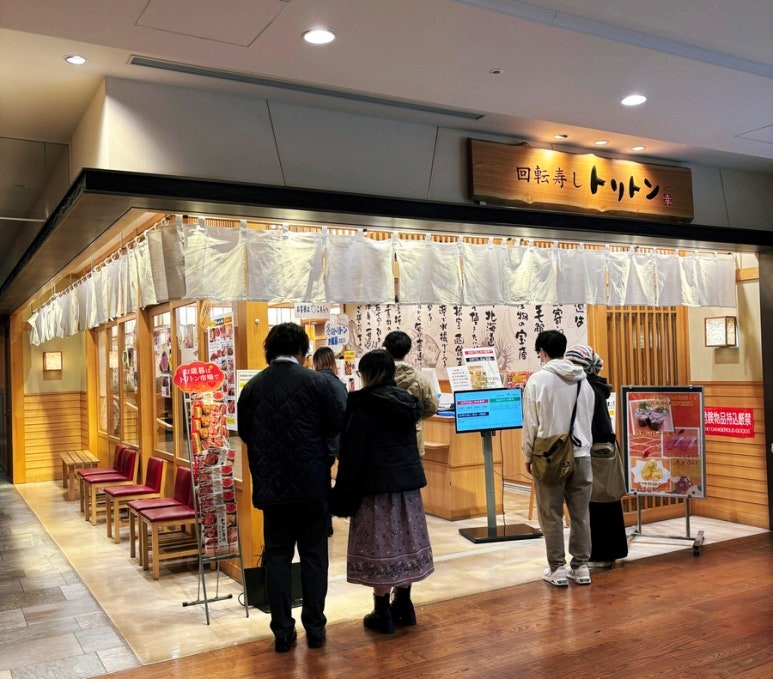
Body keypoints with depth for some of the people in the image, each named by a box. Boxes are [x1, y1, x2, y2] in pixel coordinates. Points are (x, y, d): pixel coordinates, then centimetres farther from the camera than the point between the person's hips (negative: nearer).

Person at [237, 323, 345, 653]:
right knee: (314, 555, 10)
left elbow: (244, 432, 7)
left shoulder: (253, 386, -2)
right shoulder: (315, 381, -9)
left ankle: (282, 632, 15)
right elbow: (338, 425, -5)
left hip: (271, 486, 2)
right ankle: (314, 628, 16)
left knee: (277, 556, 11)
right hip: (312, 484, -2)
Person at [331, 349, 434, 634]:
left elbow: (352, 455, -13)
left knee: (379, 546, 2)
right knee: (405, 541, 15)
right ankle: (403, 606, 26)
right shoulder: (406, 402, 7)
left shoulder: (363, 408, -13)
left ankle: (382, 613, 11)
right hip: (409, 482, 7)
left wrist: (342, 492, -6)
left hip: (377, 486, -6)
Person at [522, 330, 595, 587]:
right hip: (581, 454, 4)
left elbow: (531, 423, -8)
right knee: (580, 514, 11)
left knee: (551, 515, 6)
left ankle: (557, 569, 12)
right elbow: (588, 419, 8)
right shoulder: (583, 380, 3)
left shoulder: (537, 379, -10)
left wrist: (528, 456, 3)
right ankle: (581, 566, 18)